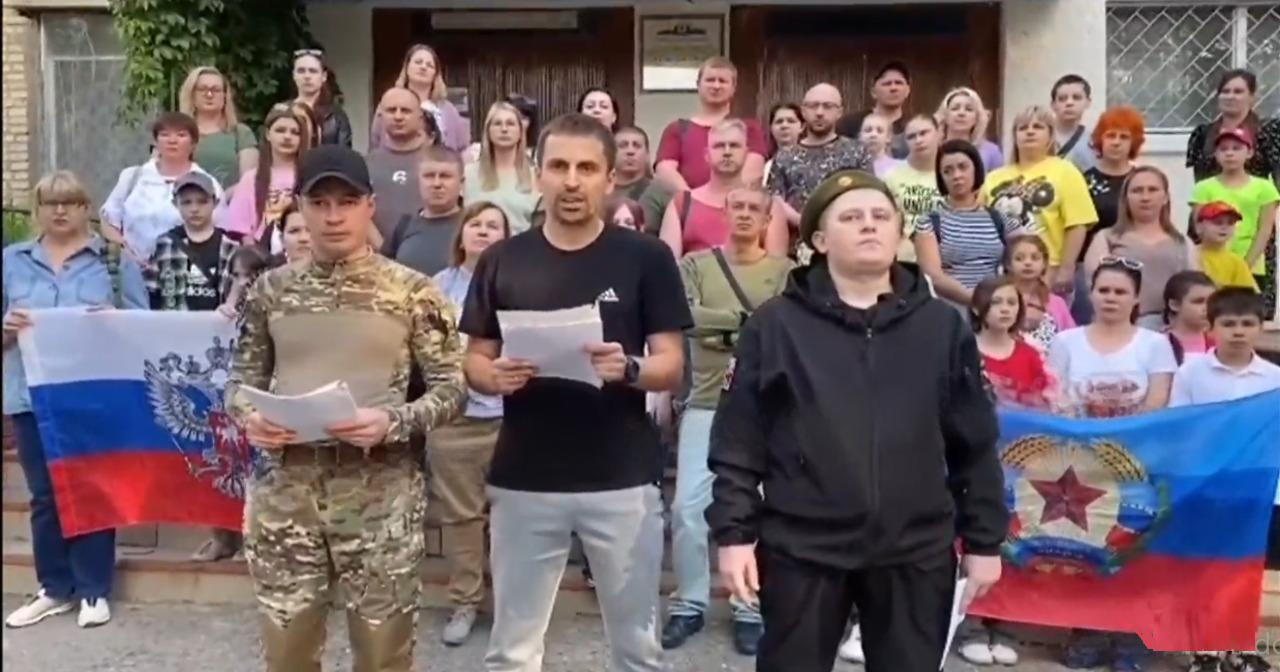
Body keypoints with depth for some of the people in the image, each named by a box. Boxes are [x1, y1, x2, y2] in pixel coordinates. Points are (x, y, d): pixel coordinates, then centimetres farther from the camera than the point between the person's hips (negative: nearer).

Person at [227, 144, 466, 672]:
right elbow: (241, 377, 14)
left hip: (380, 494, -2)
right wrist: (248, 416, -8)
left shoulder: (411, 291, -3)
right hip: (284, 491, 3)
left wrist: (393, 423, -19)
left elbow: (452, 388, -3)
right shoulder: (271, 289, 6)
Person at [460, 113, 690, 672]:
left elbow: (672, 366, -2)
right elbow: (474, 362, 8)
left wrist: (628, 368, -23)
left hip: (622, 480, -1)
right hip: (523, 481, 2)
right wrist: (496, 375, -15)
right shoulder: (502, 261, 3)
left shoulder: (646, 258, -2)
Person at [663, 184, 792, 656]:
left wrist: (722, 335, -15)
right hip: (705, 405, 1)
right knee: (688, 507, 2)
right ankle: (690, 604, 18)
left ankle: (750, 608, 19)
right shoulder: (695, 264, 6)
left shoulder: (785, 272, 4)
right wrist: (744, 319, -14)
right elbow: (685, 316, -11)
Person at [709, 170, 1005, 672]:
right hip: (802, 548, -2)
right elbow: (737, 439, -4)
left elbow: (975, 444, 7)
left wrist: (983, 539, 7)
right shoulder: (775, 325, -3)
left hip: (916, 552, 2)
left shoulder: (944, 326, 4)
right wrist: (734, 532, -8)